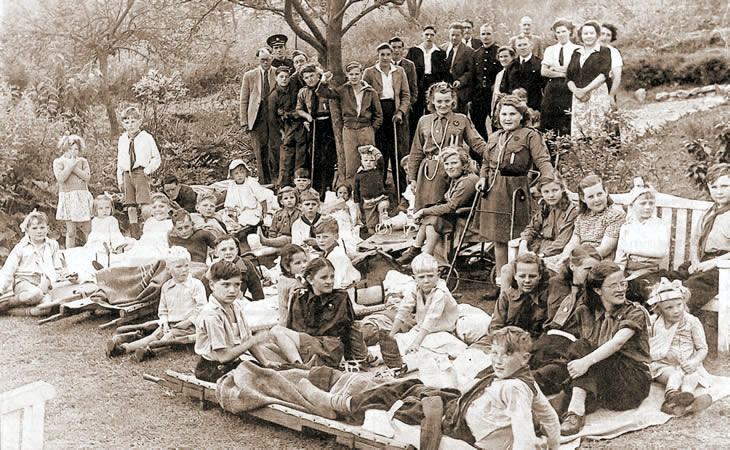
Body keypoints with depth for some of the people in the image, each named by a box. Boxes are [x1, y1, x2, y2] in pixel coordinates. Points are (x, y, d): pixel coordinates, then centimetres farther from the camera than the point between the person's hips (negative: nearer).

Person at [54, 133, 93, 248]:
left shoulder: (82, 161, 11)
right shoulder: (58, 161, 6)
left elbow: (87, 177, -4)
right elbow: (60, 178, -10)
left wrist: (74, 167, -8)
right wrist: (70, 165, -8)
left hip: (82, 197, 2)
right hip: (67, 197, -2)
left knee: (87, 230, 2)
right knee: (70, 232, -3)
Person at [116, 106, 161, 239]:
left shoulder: (146, 138, 0)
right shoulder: (122, 140, 14)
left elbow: (156, 158, 5)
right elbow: (119, 162, 18)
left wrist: (149, 169, -9)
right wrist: (120, 179, 14)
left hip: (141, 173, -4)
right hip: (127, 175, 4)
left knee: (143, 207, -13)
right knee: (131, 208, 4)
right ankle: (134, 237, 11)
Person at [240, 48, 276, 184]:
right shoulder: (249, 76, 9)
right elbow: (243, 101, 9)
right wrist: (244, 122, 2)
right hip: (257, 119, 0)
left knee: (276, 151, -5)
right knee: (260, 154, 0)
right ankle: (264, 183, 7)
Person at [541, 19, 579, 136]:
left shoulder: (577, 50, 5)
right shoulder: (550, 50, 16)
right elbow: (543, 71, 5)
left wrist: (555, 68, -4)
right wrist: (563, 73, -5)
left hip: (569, 89, -3)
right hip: (552, 89, 3)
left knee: (567, 125, -10)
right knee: (549, 123, -3)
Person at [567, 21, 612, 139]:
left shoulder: (604, 51, 5)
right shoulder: (576, 53, 18)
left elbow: (603, 74, -8)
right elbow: (569, 78, 13)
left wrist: (585, 90, -14)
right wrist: (576, 90, -7)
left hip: (597, 96, -4)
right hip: (578, 98, 4)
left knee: (596, 135, -9)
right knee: (577, 134, -2)